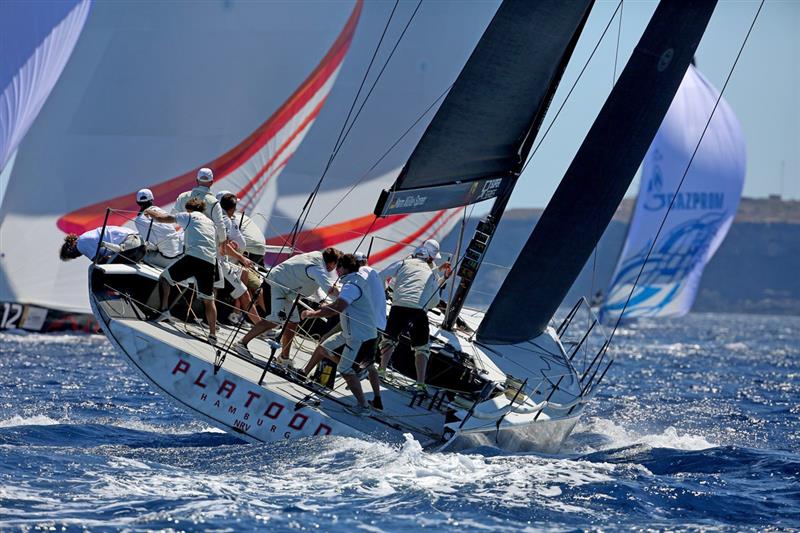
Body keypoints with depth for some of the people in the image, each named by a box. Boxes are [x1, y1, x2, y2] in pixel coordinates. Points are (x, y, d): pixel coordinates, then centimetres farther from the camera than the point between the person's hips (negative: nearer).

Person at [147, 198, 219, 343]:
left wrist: (151, 213, 33)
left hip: (193, 257, -5)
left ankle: (164, 309, -3)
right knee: (208, 300, 12)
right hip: (210, 263, 5)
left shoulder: (189, 216, 13)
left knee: (164, 277, 14)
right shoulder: (211, 223, 30)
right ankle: (213, 334, 6)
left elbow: (162, 218, 15)